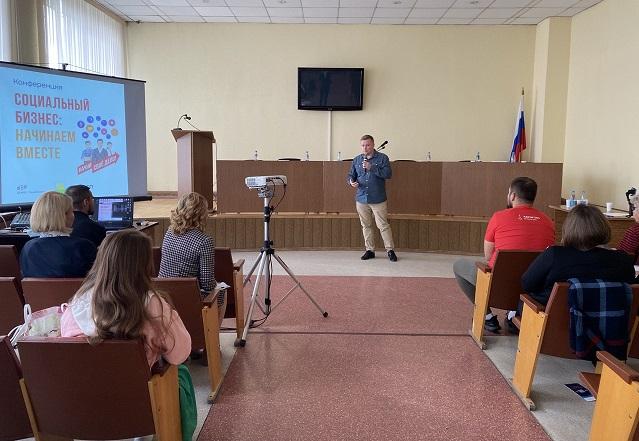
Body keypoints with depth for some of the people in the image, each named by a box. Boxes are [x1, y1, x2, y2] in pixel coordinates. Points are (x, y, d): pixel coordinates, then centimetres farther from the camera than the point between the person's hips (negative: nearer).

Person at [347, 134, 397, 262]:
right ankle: (370, 250, 21)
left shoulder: (382, 158, -2)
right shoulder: (356, 160, 10)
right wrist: (351, 182, -8)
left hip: (378, 199, -4)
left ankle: (390, 250, 8)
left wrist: (372, 168, -20)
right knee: (366, 226, 11)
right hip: (361, 199, 4)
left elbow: (388, 174, -13)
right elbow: (351, 175, 16)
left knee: (383, 225, -3)